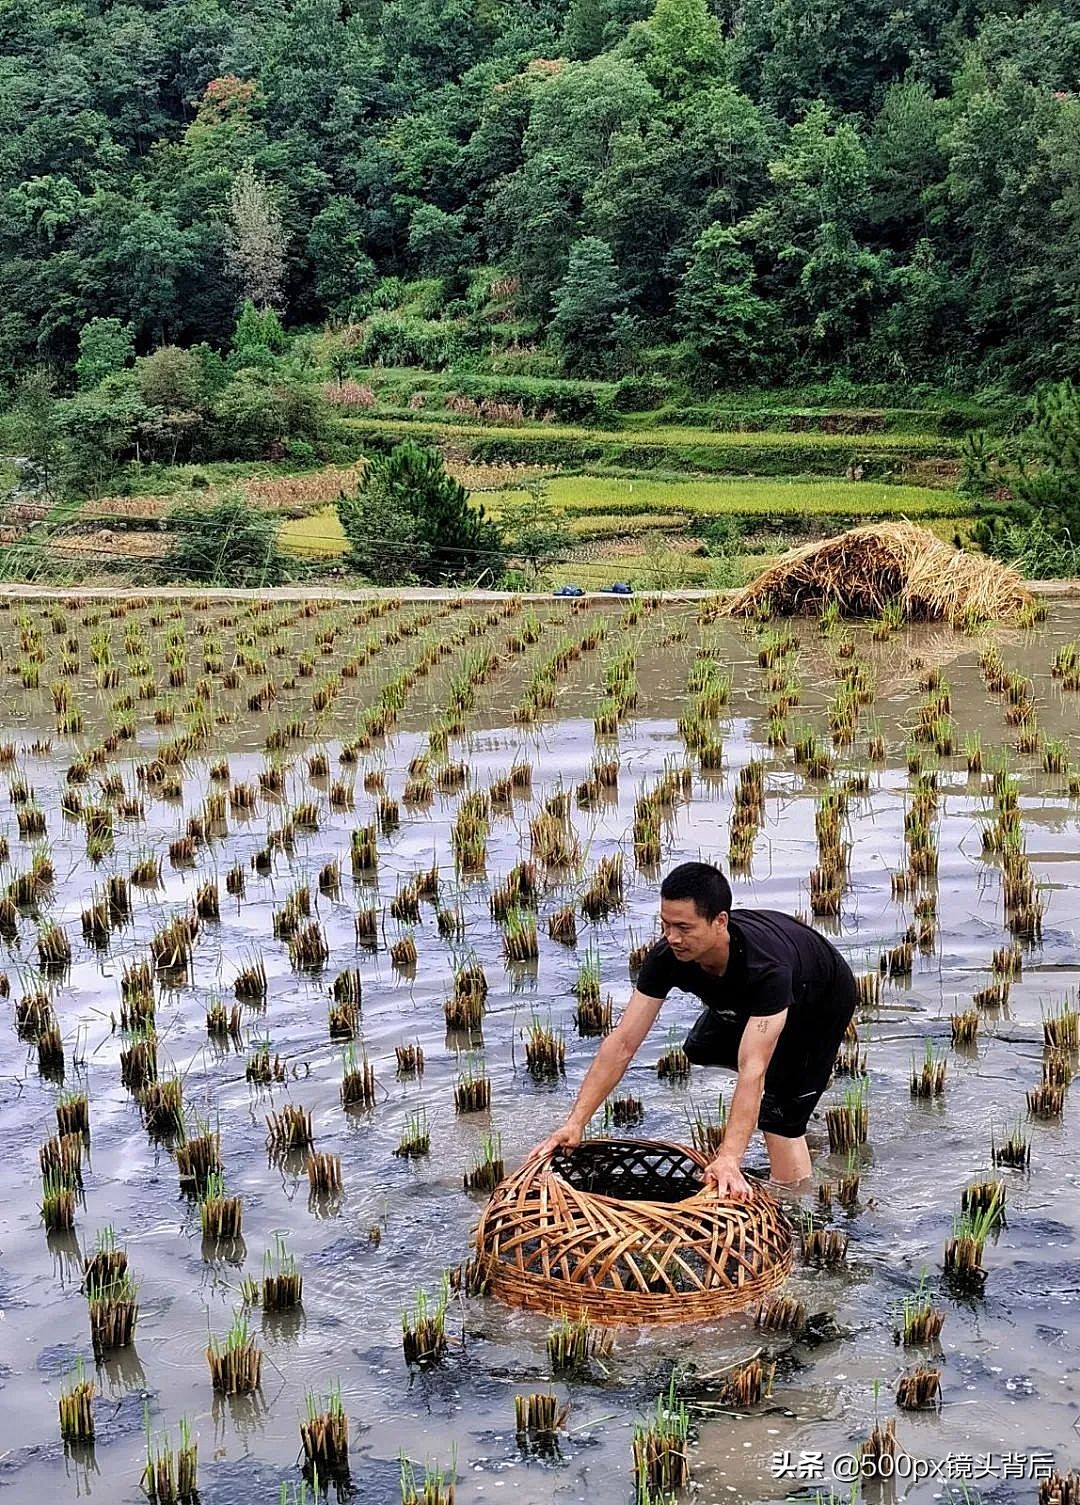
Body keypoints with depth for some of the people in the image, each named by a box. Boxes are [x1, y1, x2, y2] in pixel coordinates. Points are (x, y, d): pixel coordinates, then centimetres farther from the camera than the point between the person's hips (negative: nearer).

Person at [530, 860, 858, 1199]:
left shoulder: (766, 967, -47)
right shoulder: (667, 958, -30)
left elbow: (752, 1068, -50)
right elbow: (622, 1044, -29)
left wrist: (729, 1159, -58)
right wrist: (575, 1123, -36)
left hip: (822, 999, -6)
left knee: (780, 1114, -16)